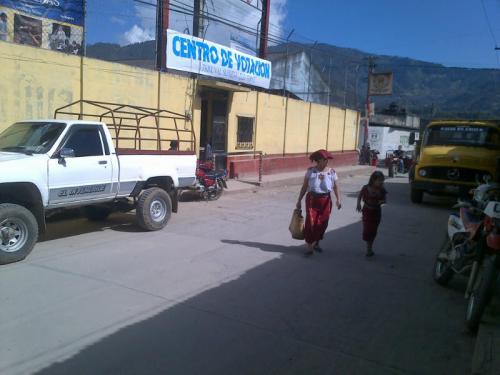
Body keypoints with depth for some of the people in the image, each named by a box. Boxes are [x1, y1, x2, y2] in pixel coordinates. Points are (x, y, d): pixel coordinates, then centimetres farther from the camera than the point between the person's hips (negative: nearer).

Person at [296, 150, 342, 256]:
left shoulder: (332, 172, 0)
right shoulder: (311, 171, -2)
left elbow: (336, 187, -5)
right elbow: (304, 187, 2)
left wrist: (338, 200, -20)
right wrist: (299, 200, 1)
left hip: (325, 201, 2)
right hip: (312, 200, -2)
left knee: (322, 223, 10)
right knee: (311, 223, -9)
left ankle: (316, 243, 34)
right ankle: (310, 248, 0)